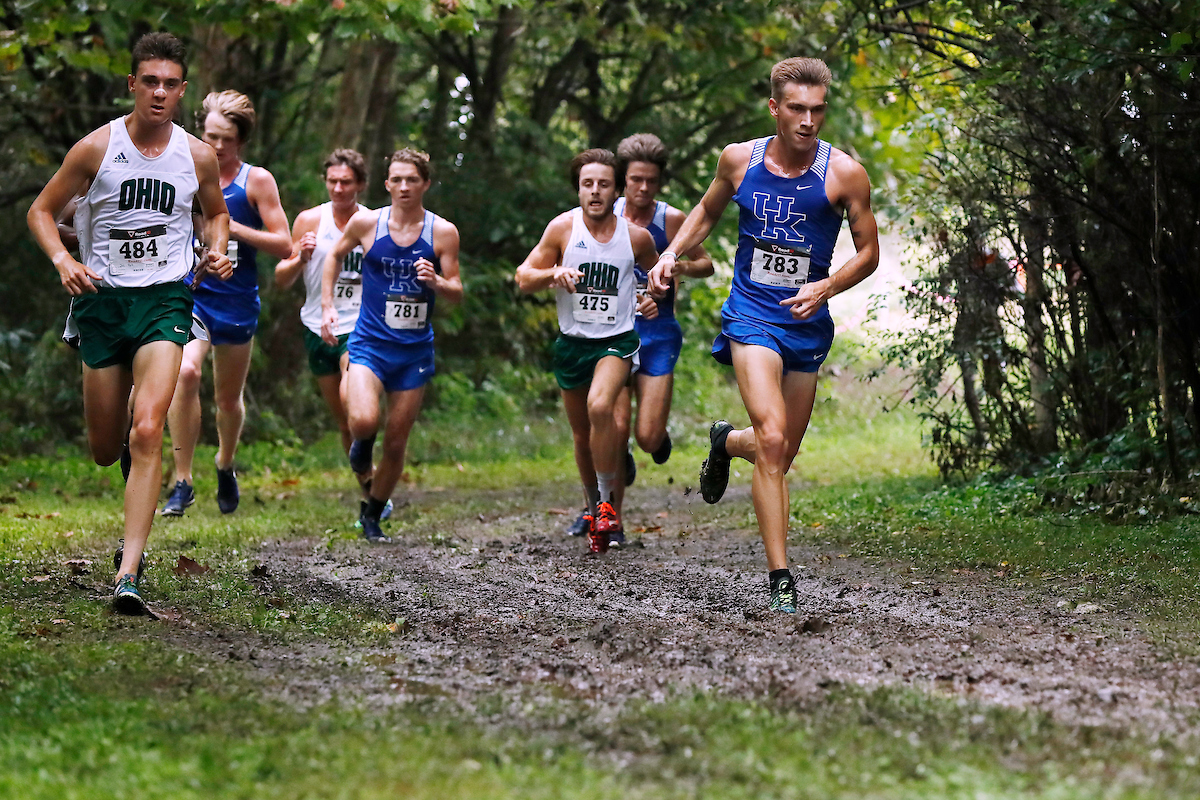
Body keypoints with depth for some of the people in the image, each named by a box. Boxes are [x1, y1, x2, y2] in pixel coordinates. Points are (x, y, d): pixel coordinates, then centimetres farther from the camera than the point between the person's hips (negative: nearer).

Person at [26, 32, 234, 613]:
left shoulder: (198, 157, 2)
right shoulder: (96, 148, -4)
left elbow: (216, 213, 22)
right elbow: (42, 211, 4)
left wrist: (216, 252, 1)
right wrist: (63, 261, -14)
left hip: (166, 300, -1)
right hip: (103, 298, 1)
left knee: (146, 433, -20)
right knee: (105, 451, 8)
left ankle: (129, 573, -23)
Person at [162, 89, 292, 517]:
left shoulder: (257, 181, -2)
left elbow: (284, 245, -6)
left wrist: (233, 228, -16)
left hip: (237, 302, 0)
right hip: (191, 294, 0)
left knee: (229, 399, 12)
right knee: (185, 372, -27)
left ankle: (225, 466, 44)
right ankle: (182, 482, -19)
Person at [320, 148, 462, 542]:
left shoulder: (443, 232, -3)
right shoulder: (366, 222, -3)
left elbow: (457, 293, -1)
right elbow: (335, 257, 15)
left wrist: (436, 281, -23)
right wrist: (328, 306, 7)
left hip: (415, 349, 1)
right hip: (370, 342, -1)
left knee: (396, 443, 6)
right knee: (363, 419, -26)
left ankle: (372, 515, 27)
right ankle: (362, 443, 11)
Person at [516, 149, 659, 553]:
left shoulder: (636, 236, -4)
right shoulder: (563, 227, -6)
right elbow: (523, 278, -3)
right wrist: (555, 272, -21)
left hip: (617, 340, -2)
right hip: (573, 341, 2)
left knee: (600, 407, -29)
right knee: (582, 434, 12)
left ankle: (609, 500, -15)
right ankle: (593, 508, 34)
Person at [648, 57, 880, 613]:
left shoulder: (844, 174, -7)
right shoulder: (739, 159, -2)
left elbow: (868, 253, 1)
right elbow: (707, 211, 19)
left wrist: (826, 287, -16)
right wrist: (670, 256, 4)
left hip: (807, 323, 2)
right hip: (751, 316, -2)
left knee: (781, 455, 12)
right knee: (772, 441, -20)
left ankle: (726, 442, 49)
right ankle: (779, 578, -16)